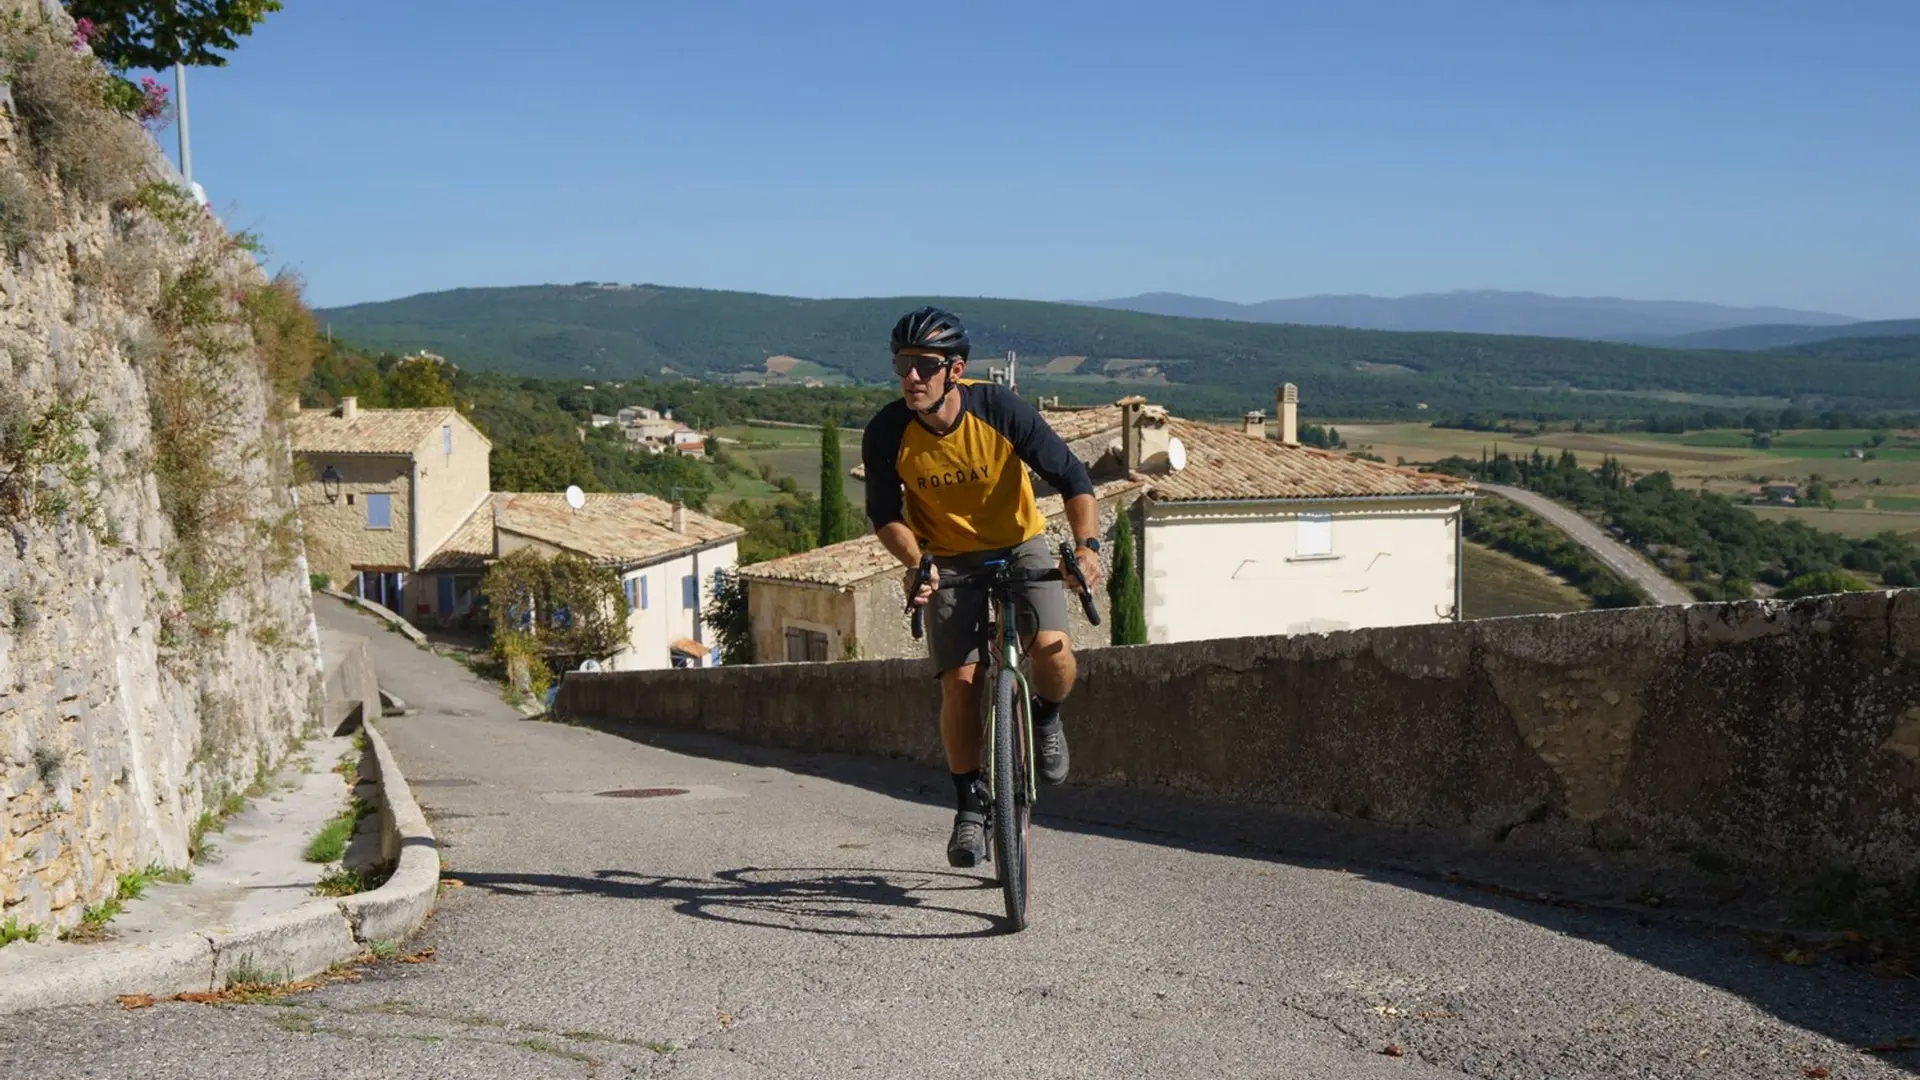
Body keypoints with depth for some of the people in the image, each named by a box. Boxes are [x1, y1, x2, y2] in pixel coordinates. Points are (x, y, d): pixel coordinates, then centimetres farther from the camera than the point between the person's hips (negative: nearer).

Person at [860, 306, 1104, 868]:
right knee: (960, 680, -11)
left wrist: (1087, 544, -32)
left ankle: (1048, 718, 10)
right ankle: (970, 801, 9)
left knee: (1050, 646, -24)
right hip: (948, 559, 1)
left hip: (1021, 543, -1)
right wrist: (915, 563, -26)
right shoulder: (886, 433, -20)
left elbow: (1071, 476, -18)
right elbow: (884, 513, -8)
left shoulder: (1000, 409, -23)